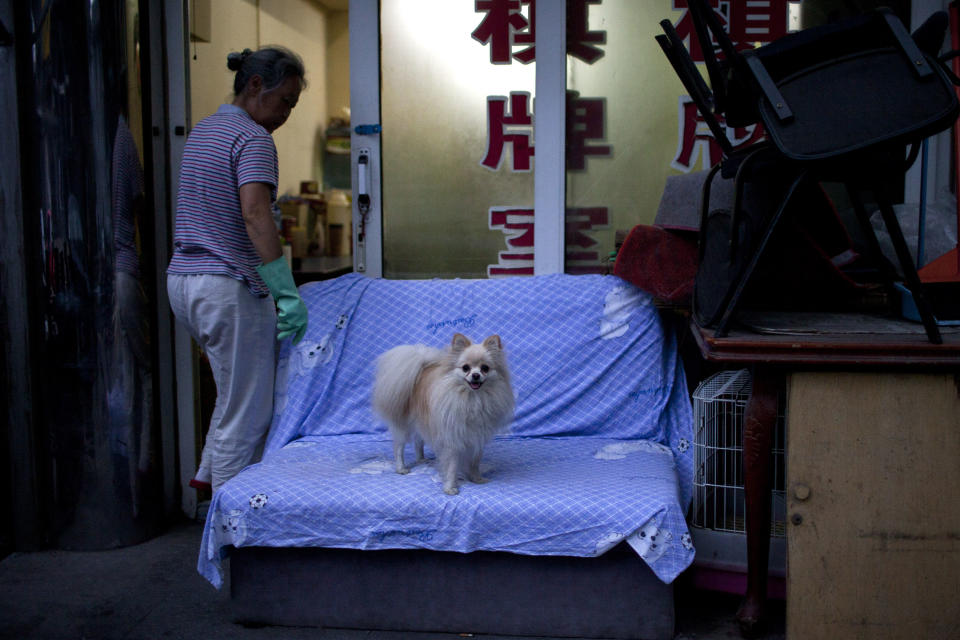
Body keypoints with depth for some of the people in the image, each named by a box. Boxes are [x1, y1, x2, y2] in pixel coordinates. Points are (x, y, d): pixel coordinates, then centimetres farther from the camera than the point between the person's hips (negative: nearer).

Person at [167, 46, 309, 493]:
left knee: (237, 386, 24)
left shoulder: (201, 131, 17)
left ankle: (208, 473, 26)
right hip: (229, 287, -9)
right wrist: (287, 293, -29)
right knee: (247, 409, 0)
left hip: (182, 280, 9)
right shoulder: (253, 138, -12)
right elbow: (255, 216, -26)